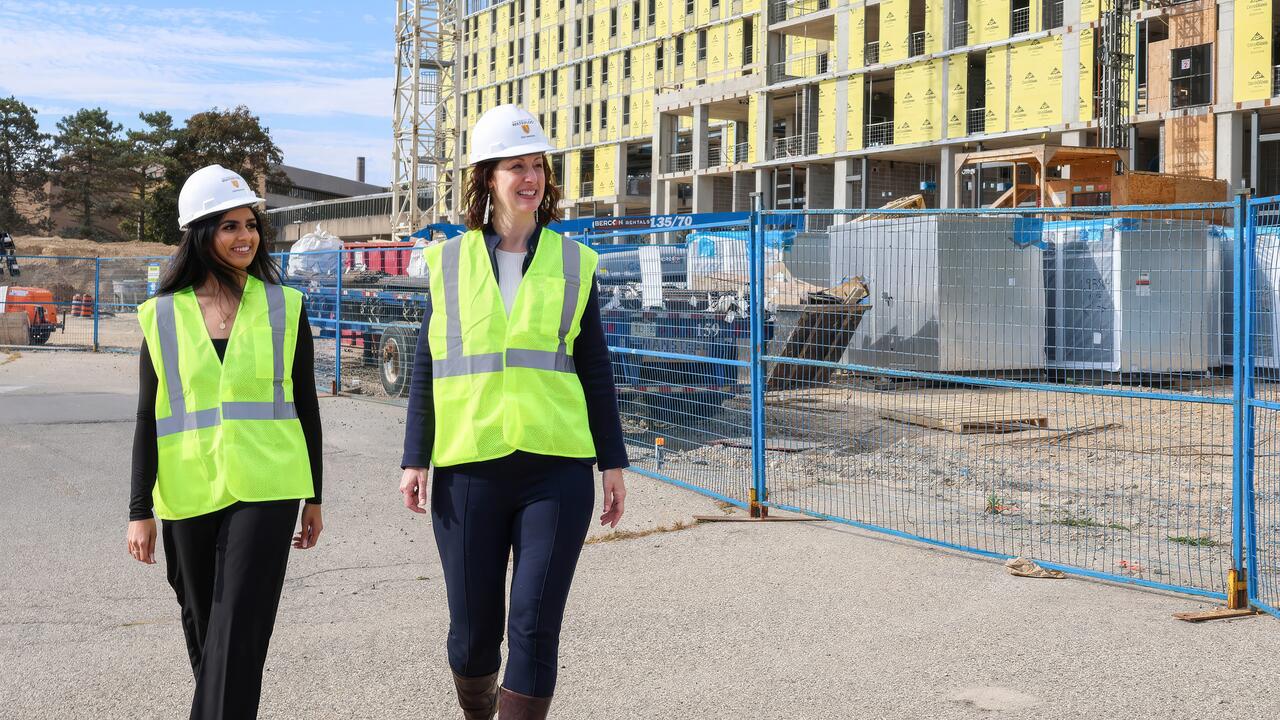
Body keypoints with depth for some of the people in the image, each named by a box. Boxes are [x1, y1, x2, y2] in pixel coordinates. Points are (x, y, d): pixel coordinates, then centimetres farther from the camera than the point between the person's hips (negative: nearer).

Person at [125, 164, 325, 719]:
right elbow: (148, 419, 4)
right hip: (188, 497, 2)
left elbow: (306, 407, 7)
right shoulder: (163, 316, 2)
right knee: (202, 629, 14)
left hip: (264, 492, -2)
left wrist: (314, 497, 8)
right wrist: (140, 511, 1)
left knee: (238, 638, -10)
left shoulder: (284, 308, 2)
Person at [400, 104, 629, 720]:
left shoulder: (572, 262, 7)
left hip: (556, 467, 0)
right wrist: (415, 459, 2)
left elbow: (594, 369, 9)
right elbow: (426, 368, 8)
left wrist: (613, 461, 7)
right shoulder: (449, 261, 7)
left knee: (535, 624, -6)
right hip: (468, 466, 0)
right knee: (473, 627, 7)